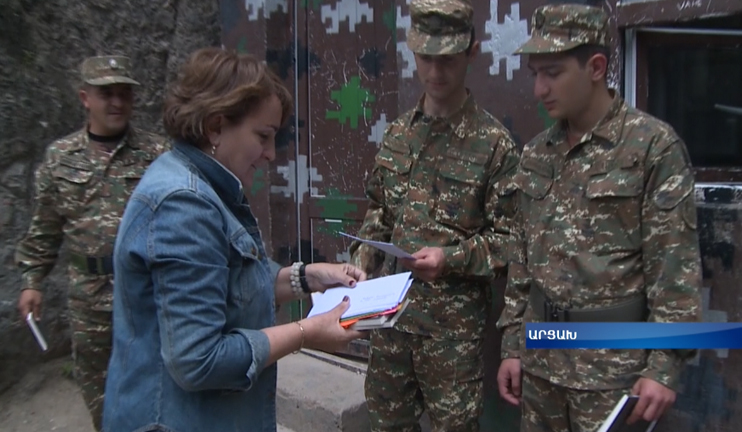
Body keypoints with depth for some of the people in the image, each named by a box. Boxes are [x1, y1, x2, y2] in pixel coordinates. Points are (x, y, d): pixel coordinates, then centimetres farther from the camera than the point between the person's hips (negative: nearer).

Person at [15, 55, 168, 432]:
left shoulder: (156, 153, -5)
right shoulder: (60, 157, 4)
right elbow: (43, 229, 10)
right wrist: (32, 280, 8)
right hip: (89, 294, 3)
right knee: (96, 383, 17)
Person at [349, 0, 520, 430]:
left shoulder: (494, 143, -9)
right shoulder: (398, 133, 7)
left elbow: (509, 238, -8)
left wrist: (452, 258, -21)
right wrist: (363, 258, 1)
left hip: (454, 317, -5)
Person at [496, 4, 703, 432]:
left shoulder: (655, 145, -10)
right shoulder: (536, 154, 6)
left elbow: (676, 265, -12)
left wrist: (665, 365, -14)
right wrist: (513, 345, 9)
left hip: (613, 364, -5)